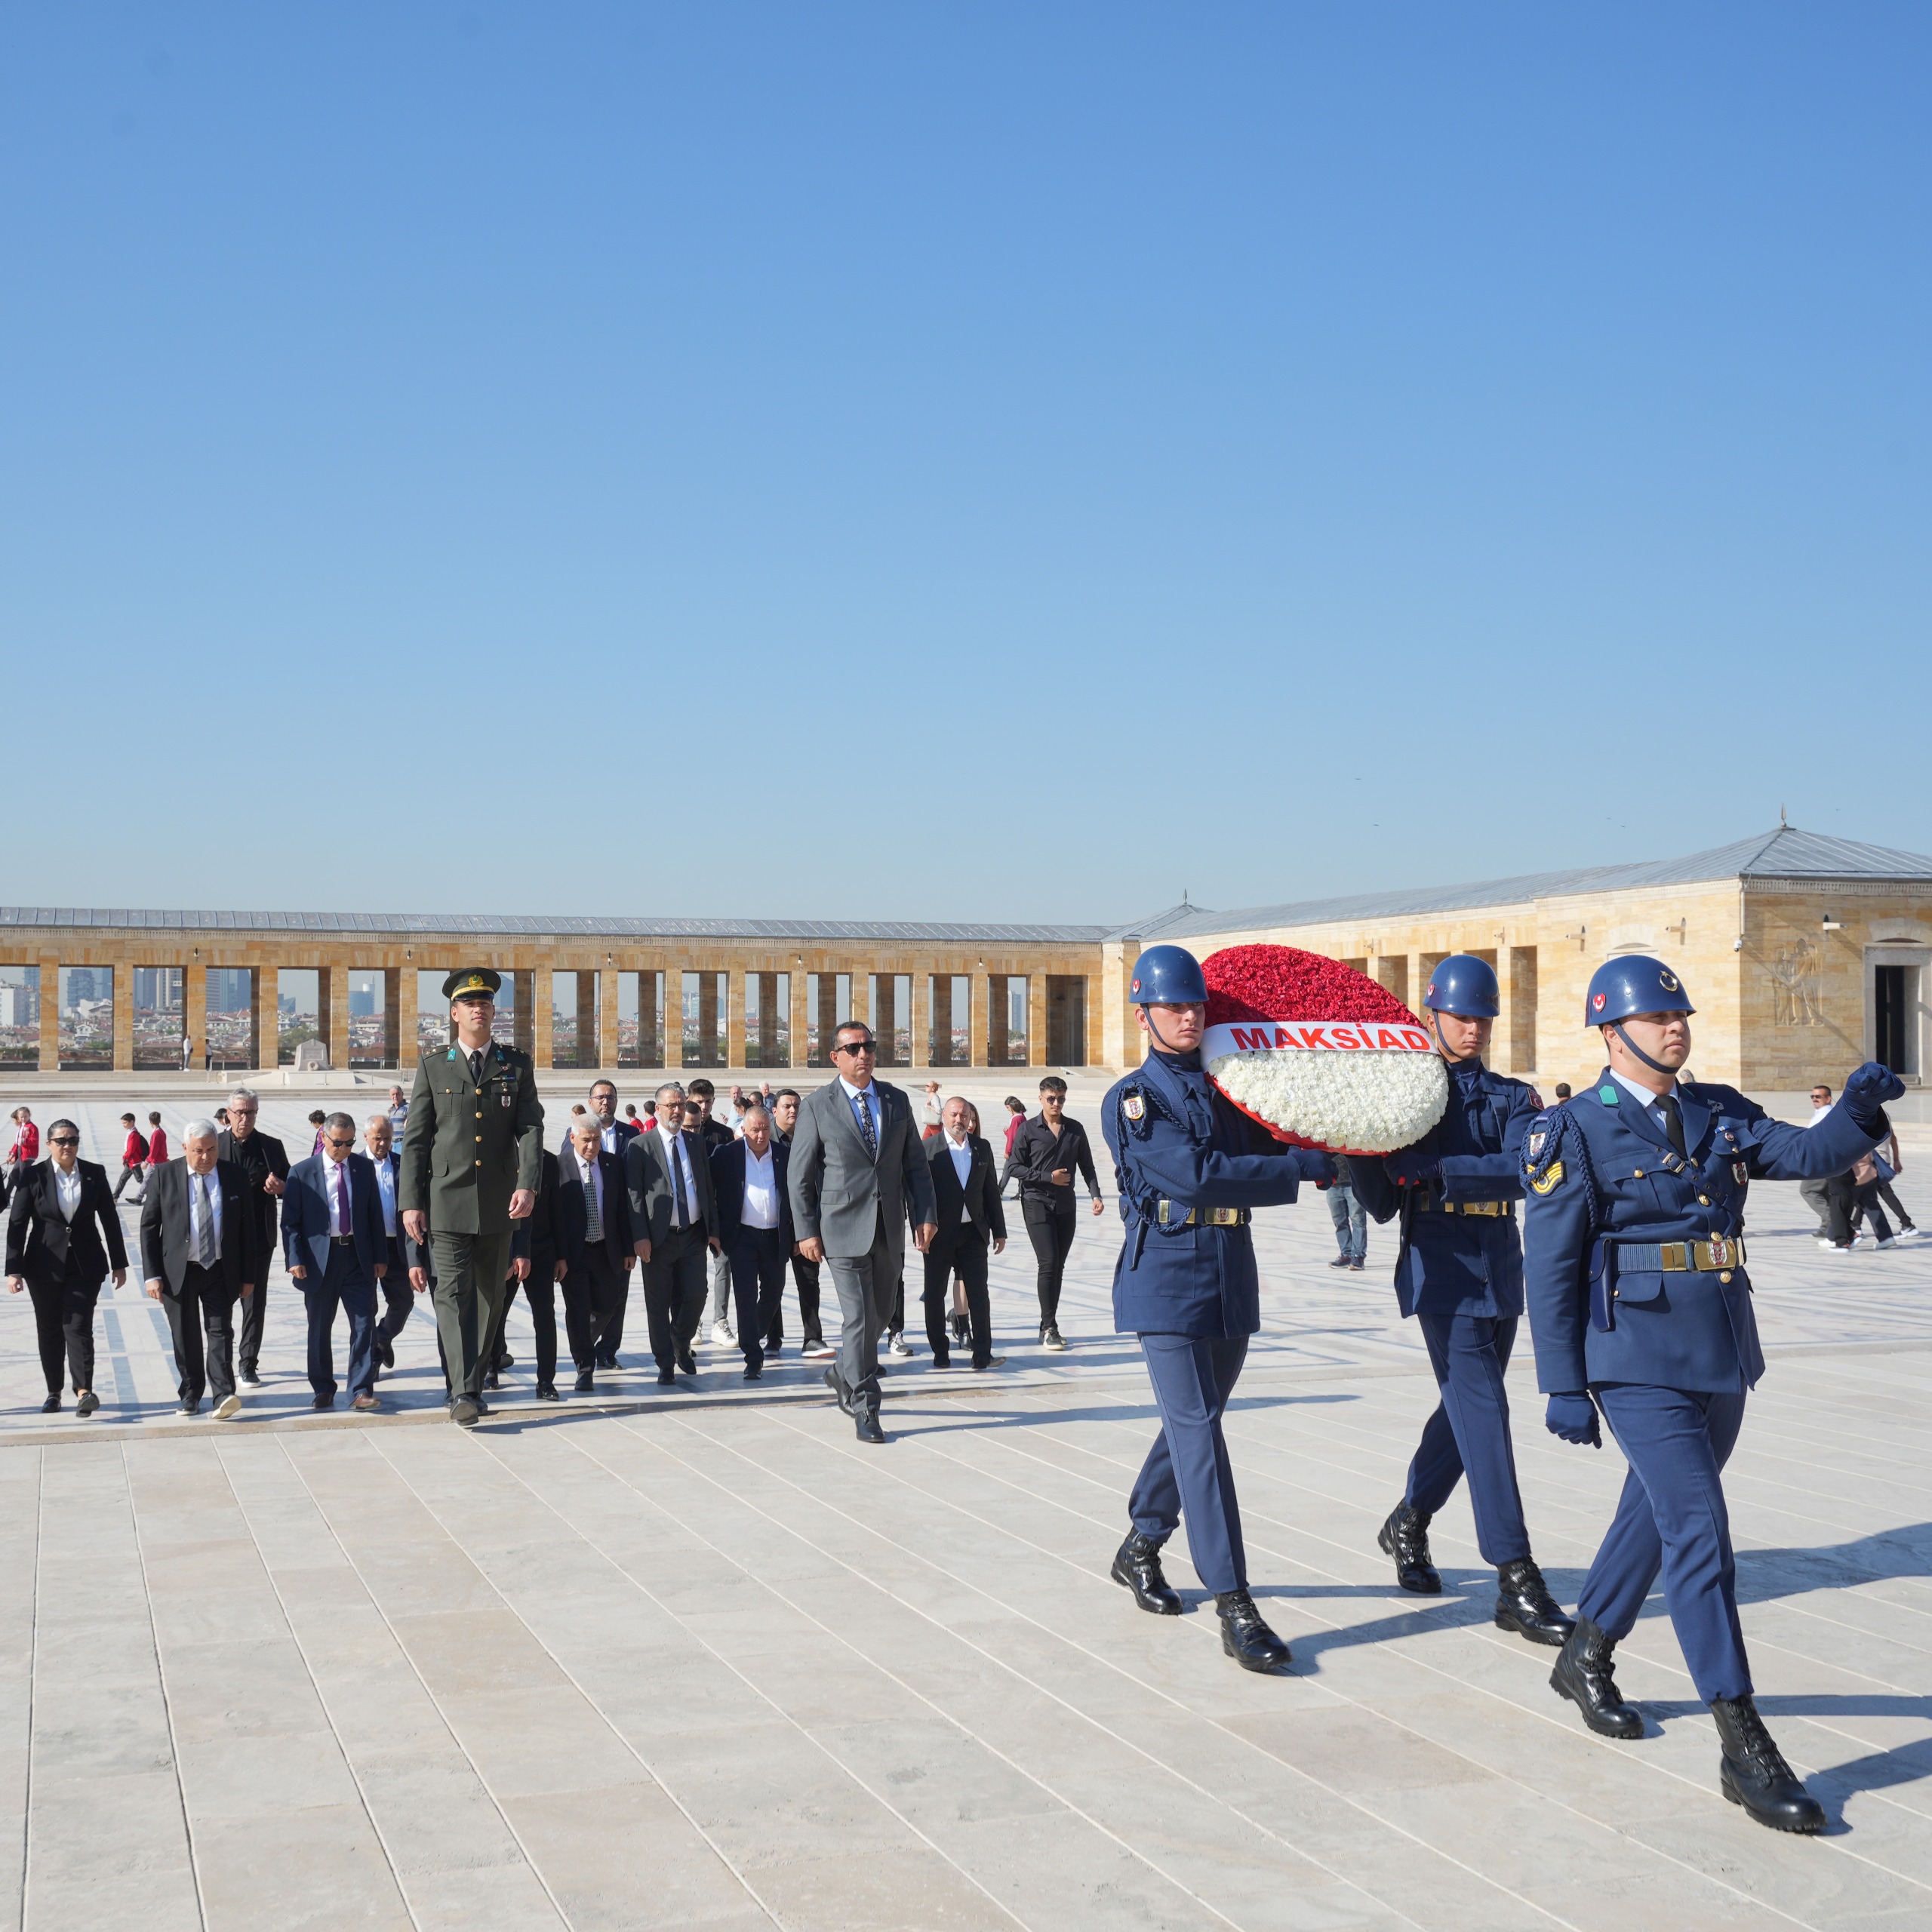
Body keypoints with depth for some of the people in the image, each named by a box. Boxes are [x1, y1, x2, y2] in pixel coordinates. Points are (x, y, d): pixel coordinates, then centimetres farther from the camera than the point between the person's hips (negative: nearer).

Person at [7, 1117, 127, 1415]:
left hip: (86, 1264, 0)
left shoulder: (94, 1174, 2)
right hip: (45, 1266, 0)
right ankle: (54, 1393, 18)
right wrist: (13, 1270, -10)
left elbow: (110, 1220, 7)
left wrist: (119, 1264, 8)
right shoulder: (33, 1176, -3)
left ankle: (84, 1391, -18)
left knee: (78, 1326, -10)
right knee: (49, 1330, 7)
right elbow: (16, 1225, -4)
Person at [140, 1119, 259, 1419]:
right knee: (185, 1337, 7)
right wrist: (152, 1274, -7)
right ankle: (191, 1394, 20)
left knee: (220, 1332, -8)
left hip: (221, 1270, 0)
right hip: (178, 1271, 0)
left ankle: (224, 1396, -15)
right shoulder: (164, 1177, -2)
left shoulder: (235, 1176, 1)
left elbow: (246, 1228, 5)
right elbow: (148, 1227, 0)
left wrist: (248, 1275, 3)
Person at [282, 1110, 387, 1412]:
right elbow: (290, 1221, -1)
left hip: (358, 1257, 1)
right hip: (319, 1259, -1)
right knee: (320, 1328, 8)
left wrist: (380, 1256, 5)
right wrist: (295, 1259, -11)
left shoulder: (364, 1167, 6)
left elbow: (375, 1214, 9)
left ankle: (361, 1392, -2)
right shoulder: (302, 1172, -1)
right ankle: (322, 1390, 21)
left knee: (364, 1324, -5)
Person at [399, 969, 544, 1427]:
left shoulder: (516, 1064, 8)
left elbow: (531, 1128, 0)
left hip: (499, 1202, 2)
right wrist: (411, 1202, -3)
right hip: (448, 1200, -2)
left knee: (489, 1297, 9)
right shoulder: (434, 1066, 4)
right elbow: (415, 1139, 3)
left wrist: (528, 1184, -15)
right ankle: (463, 1394, -14)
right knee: (453, 1294, -10)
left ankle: (472, 1384, 20)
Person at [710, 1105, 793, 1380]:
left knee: (773, 1293, 14)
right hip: (742, 1236, -3)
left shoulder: (784, 1155, 4)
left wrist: (796, 1236, 6)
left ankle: (756, 1336, 40)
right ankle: (753, 1359, -5)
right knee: (746, 1296, -7)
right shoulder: (727, 1155, -3)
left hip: (775, 1236, 3)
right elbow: (709, 1192, -1)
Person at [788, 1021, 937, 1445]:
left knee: (877, 1316, 13)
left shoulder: (896, 1101, 9)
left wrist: (925, 1215, 1)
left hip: (889, 1229, 5)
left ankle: (843, 1376, 38)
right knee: (860, 1318, -8)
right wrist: (806, 1230, -6)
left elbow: (915, 1163, 11)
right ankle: (864, 1410, 1)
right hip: (844, 1228, -4)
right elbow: (799, 1174, -1)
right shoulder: (817, 1106, -3)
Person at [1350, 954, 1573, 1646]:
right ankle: (1518, 1586, -12)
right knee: (1483, 1414, -11)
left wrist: (1431, 1168, -22)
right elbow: (1381, 1206, -1)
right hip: (1442, 1270, -5)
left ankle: (1408, 1524, 39)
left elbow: (1521, 1170, -12)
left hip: (1501, 1271, 5)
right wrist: (1358, 1145, -19)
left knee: (1466, 1408, 16)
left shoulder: (1514, 1098, 9)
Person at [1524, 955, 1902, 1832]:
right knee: (1699, 1531, -12)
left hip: (1722, 1355, 7)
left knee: (1660, 1512, 19)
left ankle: (1585, 1659, 40)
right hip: (1637, 1361, -7)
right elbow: (1551, 1268, -9)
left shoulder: (1718, 1115, 11)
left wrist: (1861, 1106, -23)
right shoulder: (1576, 1132, -8)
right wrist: (1563, 1388, -11)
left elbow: (1808, 1153, -3)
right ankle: (1745, 1750, -9)